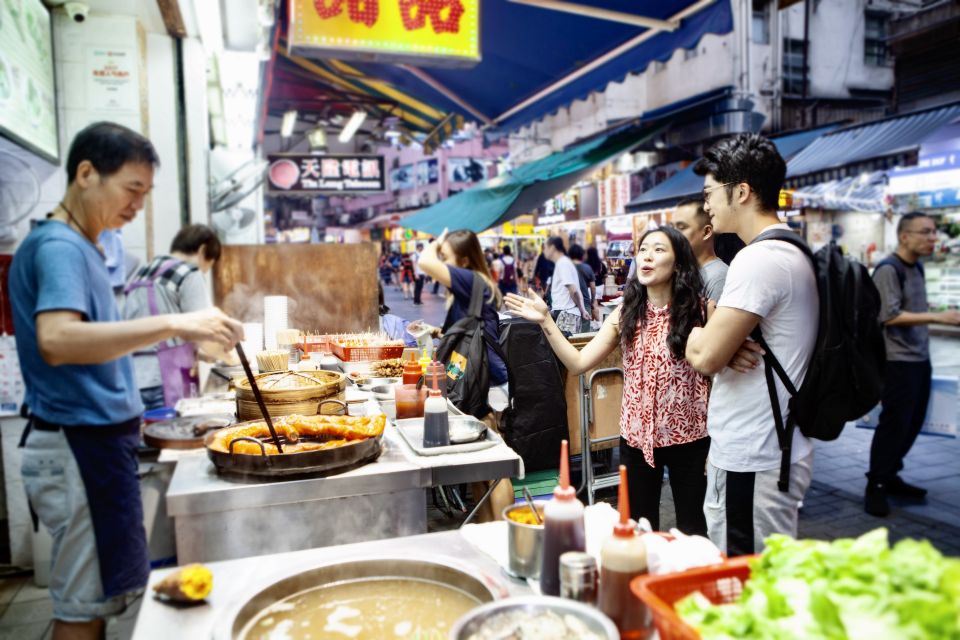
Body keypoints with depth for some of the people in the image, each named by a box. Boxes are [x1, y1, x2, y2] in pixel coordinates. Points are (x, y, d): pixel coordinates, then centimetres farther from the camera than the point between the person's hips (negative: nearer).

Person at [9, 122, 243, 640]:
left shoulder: (78, 246, 13)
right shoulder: (58, 246, -15)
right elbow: (55, 340, -33)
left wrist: (124, 411, 15)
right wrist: (172, 325, -36)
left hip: (97, 438, 9)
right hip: (80, 446, -9)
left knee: (94, 597, 17)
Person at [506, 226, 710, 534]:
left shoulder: (699, 310, -9)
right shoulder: (626, 313, 1)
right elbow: (578, 363, -3)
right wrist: (545, 321, -9)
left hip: (688, 436, -3)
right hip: (637, 436, 3)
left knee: (692, 529, 12)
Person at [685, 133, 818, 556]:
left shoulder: (760, 259, -19)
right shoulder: (794, 253, 13)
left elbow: (705, 357, -23)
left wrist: (695, 335, -1)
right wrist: (727, 347, -6)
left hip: (751, 463, -10)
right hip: (775, 452, 10)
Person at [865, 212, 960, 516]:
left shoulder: (917, 268, 14)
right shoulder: (888, 269, -14)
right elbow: (890, 317, -22)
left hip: (919, 359, 9)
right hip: (898, 361, -9)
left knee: (912, 423, 12)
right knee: (894, 424, -6)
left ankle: (890, 476, 24)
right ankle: (875, 486, 5)